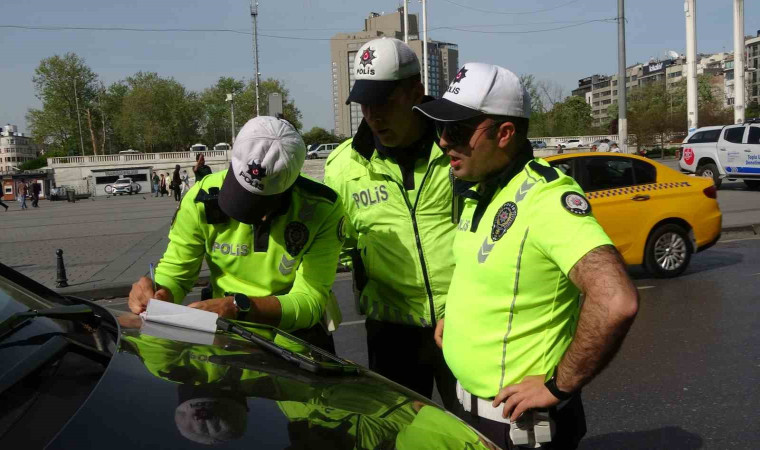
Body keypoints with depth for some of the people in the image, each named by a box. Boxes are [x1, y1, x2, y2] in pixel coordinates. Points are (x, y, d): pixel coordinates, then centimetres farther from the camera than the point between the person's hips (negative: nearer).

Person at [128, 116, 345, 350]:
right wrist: (158, 292, -25)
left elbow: (310, 302, -19)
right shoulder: (202, 198, -12)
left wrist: (238, 306, -34)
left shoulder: (322, 208, -17)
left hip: (296, 331, -1)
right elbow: (173, 272, -1)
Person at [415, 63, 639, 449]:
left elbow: (616, 301, -34)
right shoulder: (476, 191, 3)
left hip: (519, 419, -8)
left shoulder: (546, 197, -24)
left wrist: (559, 387, -24)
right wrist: (459, 315, 8)